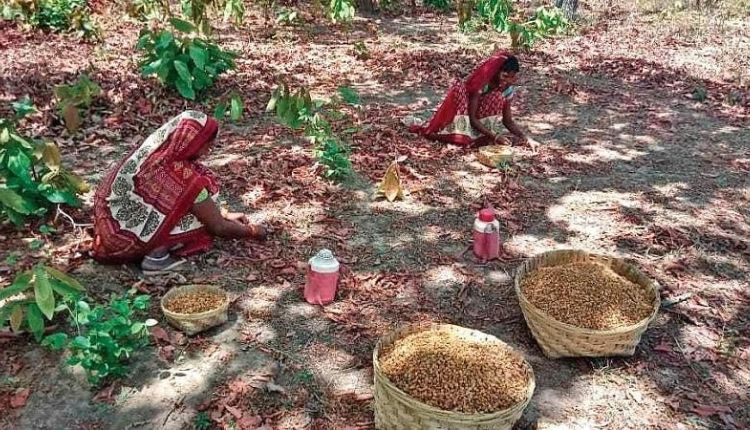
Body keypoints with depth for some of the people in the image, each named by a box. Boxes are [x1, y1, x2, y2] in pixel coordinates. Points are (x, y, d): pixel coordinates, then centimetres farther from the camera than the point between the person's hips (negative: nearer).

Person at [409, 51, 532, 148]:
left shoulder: (508, 89, -12)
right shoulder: (482, 83, -28)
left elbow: (508, 121, -4)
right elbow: (472, 118, -31)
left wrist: (522, 135, -23)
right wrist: (494, 136, -40)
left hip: (483, 122, 3)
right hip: (466, 118, -3)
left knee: (497, 98, -23)